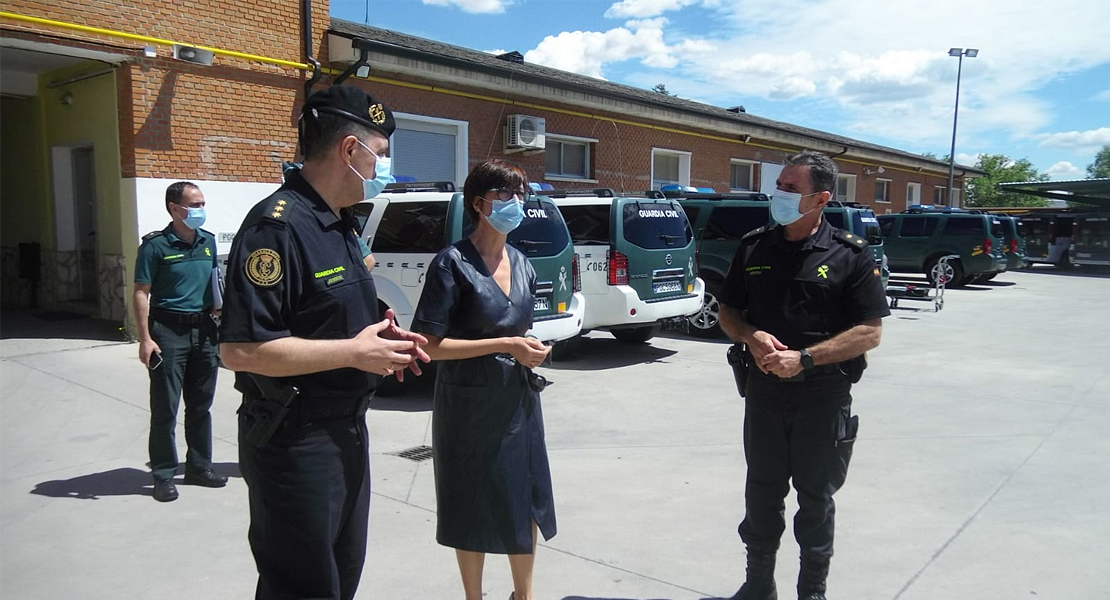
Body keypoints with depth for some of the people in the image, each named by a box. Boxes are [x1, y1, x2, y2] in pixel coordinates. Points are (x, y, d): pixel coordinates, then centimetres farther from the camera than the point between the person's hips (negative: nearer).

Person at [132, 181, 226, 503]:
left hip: (204, 329, 5)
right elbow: (141, 294, -9)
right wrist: (145, 338, -15)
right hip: (169, 331, -5)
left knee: (200, 405, 12)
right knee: (165, 408, 1)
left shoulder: (208, 241, 9)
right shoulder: (156, 245, -7)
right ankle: (163, 474, 11)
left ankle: (199, 467, 24)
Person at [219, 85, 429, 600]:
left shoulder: (340, 223, 10)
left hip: (345, 431, 10)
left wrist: (379, 340, 1)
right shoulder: (278, 225, -21)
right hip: (294, 443, -9)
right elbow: (239, 349, -28)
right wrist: (355, 352, -23)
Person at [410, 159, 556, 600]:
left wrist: (530, 350, 3)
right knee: (473, 509, 9)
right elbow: (429, 346, -18)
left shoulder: (521, 263, 7)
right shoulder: (453, 263, -13)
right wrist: (504, 345, -21)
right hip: (469, 405, -6)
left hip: (519, 400, 6)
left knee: (527, 501, 15)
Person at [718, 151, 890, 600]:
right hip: (763, 390, 3)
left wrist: (805, 358, -19)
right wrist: (751, 337, -11)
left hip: (824, 397, -3)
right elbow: (728, 312, 10)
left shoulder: (851, 255, -7)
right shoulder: (754, 247, 4)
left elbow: (870, 332, -10)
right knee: (762, 493, 14)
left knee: (816, 497, 11)